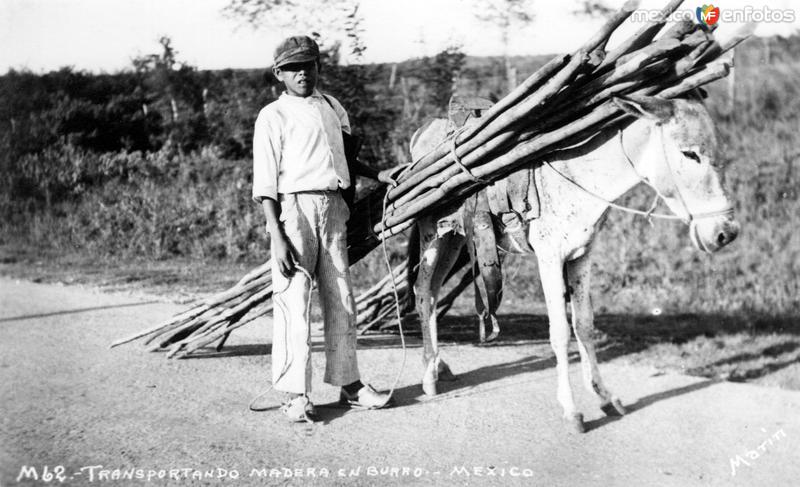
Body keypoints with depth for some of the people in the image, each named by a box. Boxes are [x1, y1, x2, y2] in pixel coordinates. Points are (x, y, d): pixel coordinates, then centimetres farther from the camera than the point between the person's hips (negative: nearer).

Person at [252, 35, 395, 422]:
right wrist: (277, 236, -16)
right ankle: (294, 394, -1)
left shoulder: (332, 108, 16)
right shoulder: (273, 116, -3)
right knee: (294, 300, -7)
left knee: (341, 299, 9)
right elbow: (265, 183, -9)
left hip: (333, 208, 6)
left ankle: (348, 384, 19)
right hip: (294, 208, -6)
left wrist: (377, 175, 18)